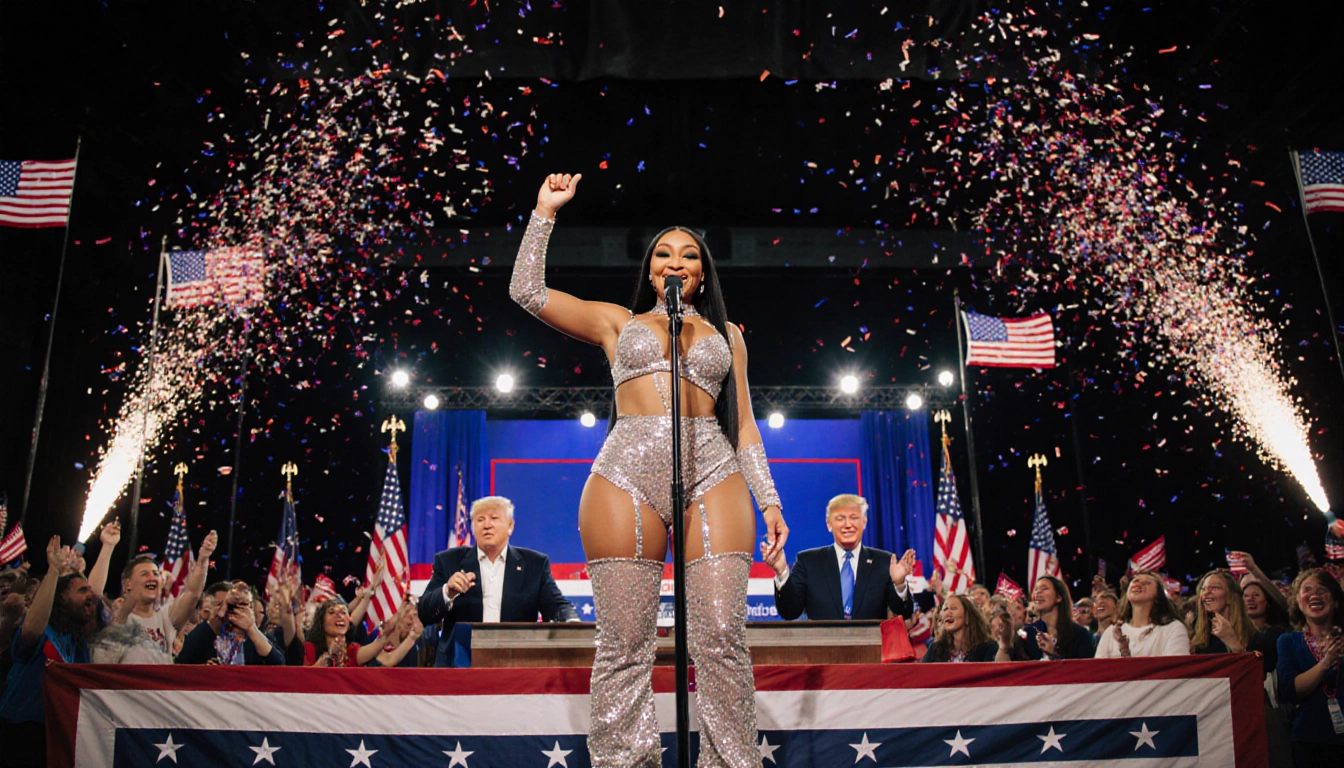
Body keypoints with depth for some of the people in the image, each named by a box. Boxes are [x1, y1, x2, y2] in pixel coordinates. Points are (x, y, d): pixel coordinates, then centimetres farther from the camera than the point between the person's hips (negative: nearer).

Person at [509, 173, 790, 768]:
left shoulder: (726, 334, 24)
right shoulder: (618, 321, 21)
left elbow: (744, 424, 20)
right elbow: (527, 291, 15)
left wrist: (769, 499, 11)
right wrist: (546, 211, 14)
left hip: (713, 473, 1)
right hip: (627, 472, -1)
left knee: (722, 636, -9)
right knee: (624, 642, -5)